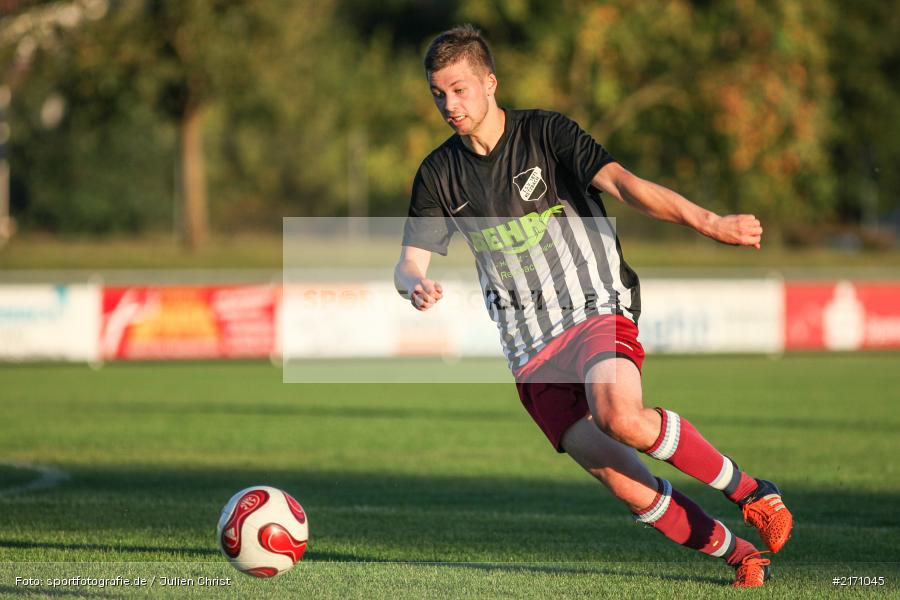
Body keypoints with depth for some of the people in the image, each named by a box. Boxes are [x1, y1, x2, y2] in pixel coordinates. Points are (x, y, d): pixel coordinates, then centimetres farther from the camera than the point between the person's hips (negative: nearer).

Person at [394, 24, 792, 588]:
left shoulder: (545, 132, -3)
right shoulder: (439, 175, 8)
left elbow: (620, 181, -16)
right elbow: (410, 263, 6)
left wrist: (706, 220, -32)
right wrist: (416, 286, -20)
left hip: (596, 310, -3)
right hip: (531, 352, 3)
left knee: (619, 414, -35)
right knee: (627, 486, -13)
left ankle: (750, 490, -16)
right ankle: (740, 554, 5)